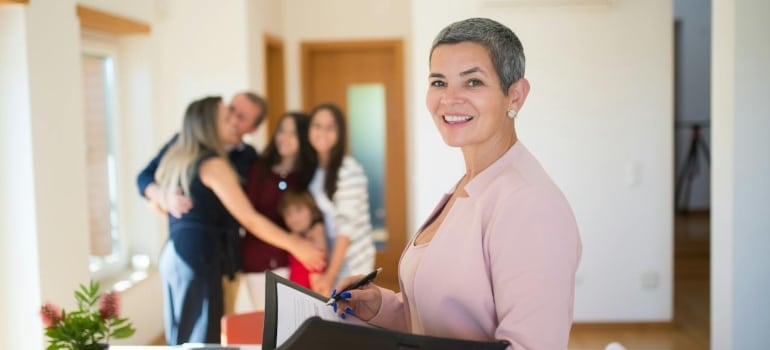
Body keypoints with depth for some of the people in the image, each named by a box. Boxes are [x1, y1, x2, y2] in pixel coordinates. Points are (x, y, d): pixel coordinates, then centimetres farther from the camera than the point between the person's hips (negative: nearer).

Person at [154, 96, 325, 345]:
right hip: (197, 256, -9)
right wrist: (296, 245, -10)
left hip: (174, 253, 9)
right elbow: (249, 219, -14)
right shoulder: (213, 164, -10)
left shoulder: (176, 159, 17)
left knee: (180, 339, 12)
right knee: (199, 340, -5)